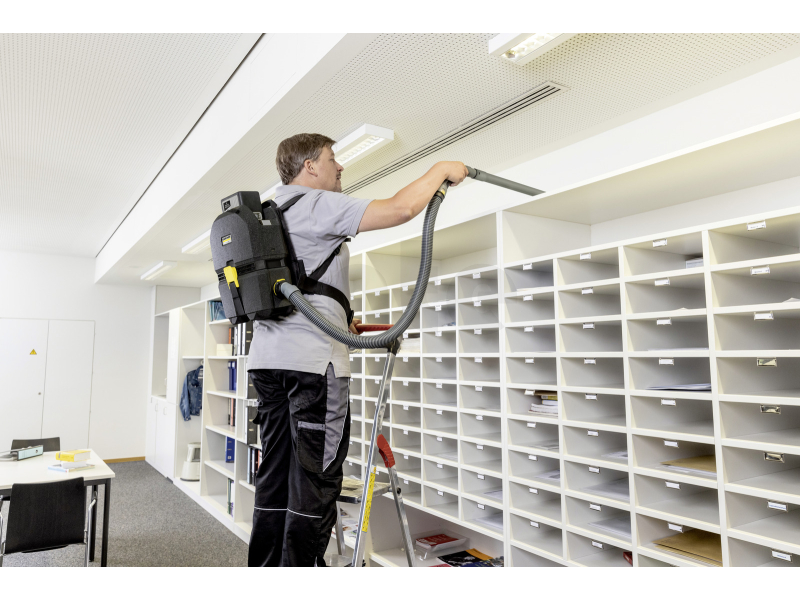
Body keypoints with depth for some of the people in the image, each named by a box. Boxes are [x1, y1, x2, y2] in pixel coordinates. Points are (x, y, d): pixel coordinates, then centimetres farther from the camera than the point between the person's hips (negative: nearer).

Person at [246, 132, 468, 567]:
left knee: (274, 477, 12)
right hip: (313, 360, -9)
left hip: (268, 359, 9)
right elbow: (400, 209, -15)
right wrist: (442, 169, 1)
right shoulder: (316, 204, -6)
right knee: (315, 481, -3)